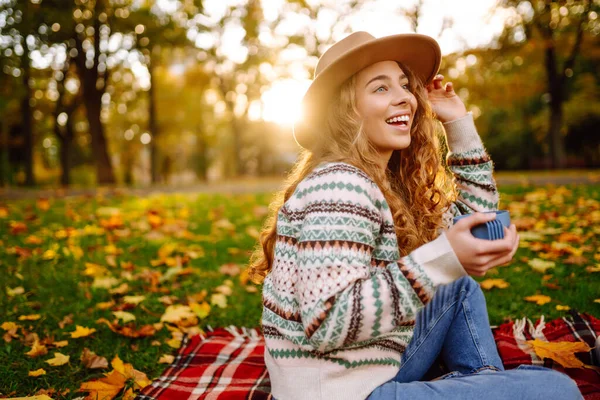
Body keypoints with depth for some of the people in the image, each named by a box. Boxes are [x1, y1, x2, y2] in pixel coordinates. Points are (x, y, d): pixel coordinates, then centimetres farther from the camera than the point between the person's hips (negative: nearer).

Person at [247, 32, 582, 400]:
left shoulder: (389, 183, 6)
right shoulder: (338, 186, -22)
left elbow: (473, 215, 17)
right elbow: (325, 323, -29)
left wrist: (460, 124, 11)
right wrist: (441, 261, -34)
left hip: (377, 369, 9)